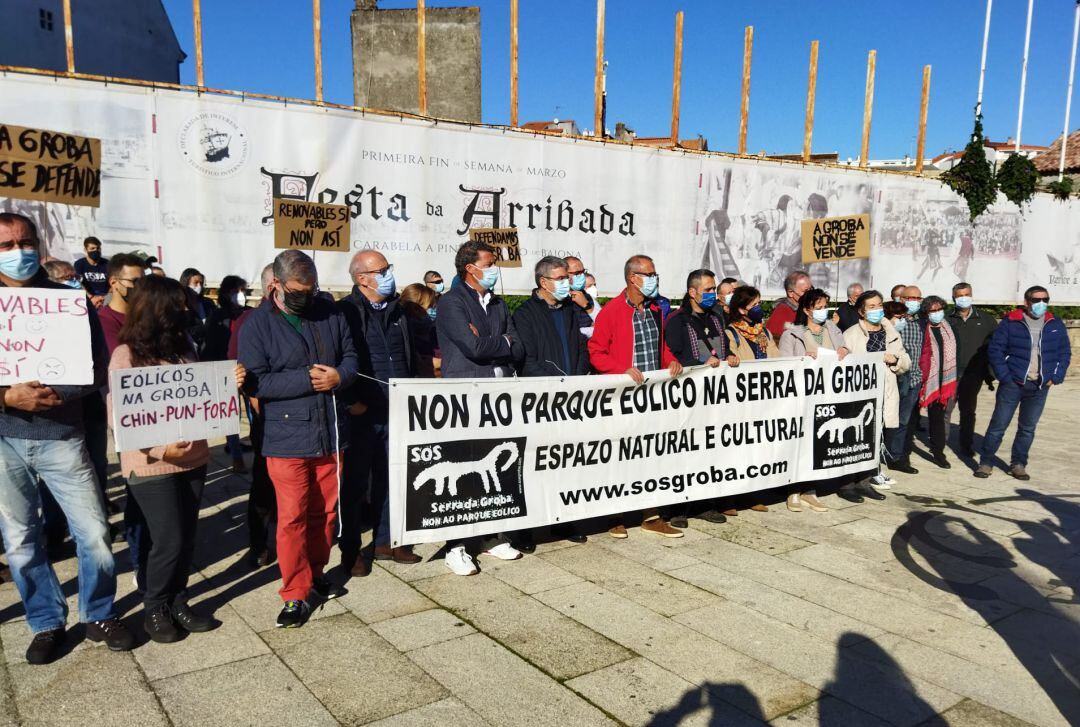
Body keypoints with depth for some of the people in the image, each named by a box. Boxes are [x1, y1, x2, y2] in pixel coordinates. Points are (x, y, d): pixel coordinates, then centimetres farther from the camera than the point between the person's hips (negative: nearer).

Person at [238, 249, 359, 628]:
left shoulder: (329, 312, 6)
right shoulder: (257, 324, -7)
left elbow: (350, 355, 11)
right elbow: (255, 382, -14)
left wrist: (338, 376, -12)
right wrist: (308, 380, -19)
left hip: (330, 432, 4)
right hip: (287, 439, -4)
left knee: (326, 510, 15)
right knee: (292, 517, 1)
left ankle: (316, 572, 35)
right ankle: (295, 594, 15)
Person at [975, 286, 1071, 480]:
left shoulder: (1056, 325, 7)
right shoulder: (1011, 323, -5)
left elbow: (1065, 353, 13)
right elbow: (995, 350, -6)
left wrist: (1056, 377, 1)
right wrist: (1005, 377, -12)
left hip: (1040, 387, 4)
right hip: (1012, 384, -3)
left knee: (1028, 428, 10)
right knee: (998, 425, -2)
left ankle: (1018, 465, 21)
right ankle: (985, 463, 6)